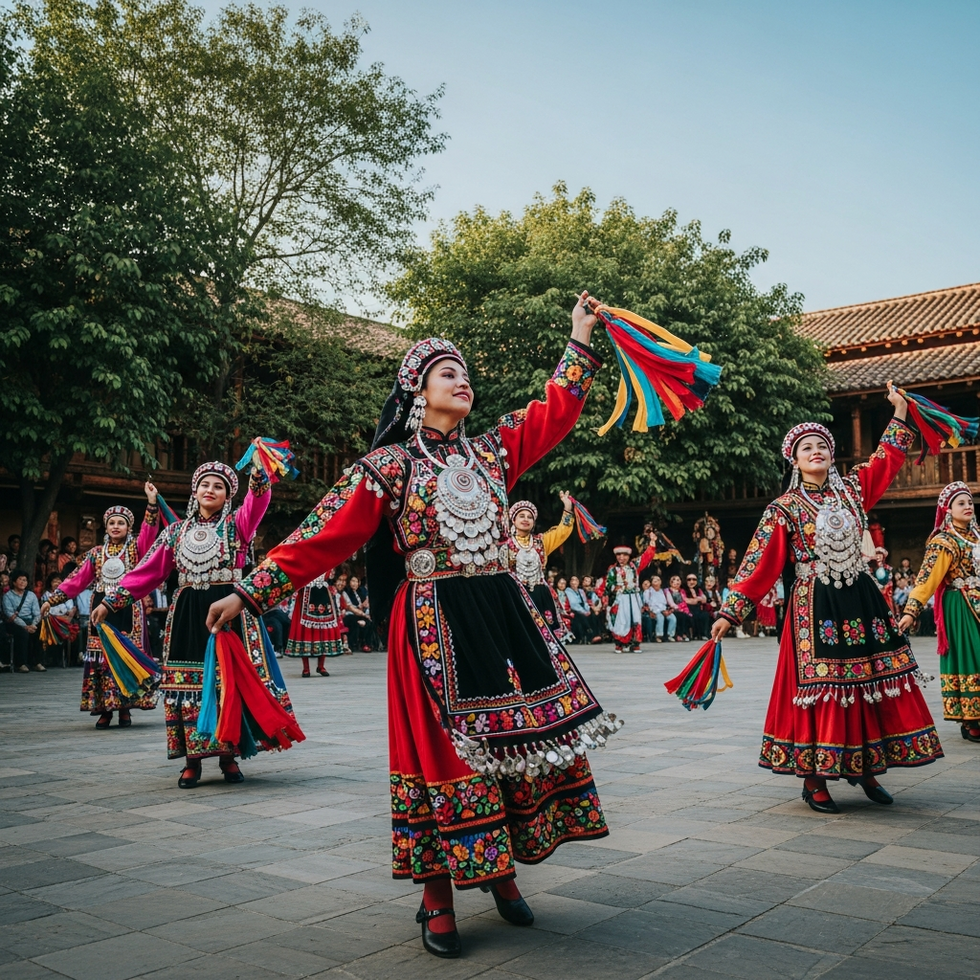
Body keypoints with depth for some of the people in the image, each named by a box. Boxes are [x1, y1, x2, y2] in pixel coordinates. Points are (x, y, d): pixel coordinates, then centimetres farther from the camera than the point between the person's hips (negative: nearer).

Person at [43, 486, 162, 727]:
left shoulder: (135, 547, 5)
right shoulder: (96, 553, 11)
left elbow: (149, 530, -12)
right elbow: (78, 580, 9)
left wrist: (152, 502, -24)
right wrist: (53, 599, 2)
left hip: (128, 610, -2)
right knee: (101, 656, 1)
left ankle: (125, 707, 5)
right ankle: (104, 709, 7)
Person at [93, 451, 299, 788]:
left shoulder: (236, 524, 3)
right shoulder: (177, 531, 12)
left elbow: (257, 501, -18)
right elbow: (147, 571, 11)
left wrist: (258, 469, -37)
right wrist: (111, 601, 6)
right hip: (187, 617, 3)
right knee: (188, 683, 2)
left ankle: (229, 756, 11)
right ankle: (192, 760, 11)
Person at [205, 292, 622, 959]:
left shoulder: (493, 451, 13)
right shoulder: (389, 466, -1)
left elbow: (557, 410, 16)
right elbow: (325, 535, -4)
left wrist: (580, 339, 15)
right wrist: (252, 593, -7)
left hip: (505, 616, 5)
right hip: (435, 625, -5)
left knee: (522, 738, 5)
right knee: (443, 750, -2)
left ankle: (501, 870, 25)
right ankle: (438, 898, 14)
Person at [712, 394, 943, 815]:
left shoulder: (851, 489, 8)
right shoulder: (785, 509, -4)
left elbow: (888, 458, 21)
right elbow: (759, 564, -7)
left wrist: (899, 411, 19)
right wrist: (731, 611, -12)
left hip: (862, 600, 5)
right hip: (815, 607, -5)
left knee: (873, 681, 6)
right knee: (821, 688, -5)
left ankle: (866, 768, 20)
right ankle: (814, 780, 5)